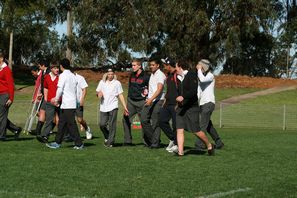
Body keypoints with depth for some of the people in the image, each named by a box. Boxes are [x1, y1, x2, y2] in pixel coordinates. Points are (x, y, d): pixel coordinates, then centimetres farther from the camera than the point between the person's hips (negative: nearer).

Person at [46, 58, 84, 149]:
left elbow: (60, 89, -15)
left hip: (67, 104, -8)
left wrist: (56, 100, 0)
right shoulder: (73, 76, 15)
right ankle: (57, 142, 18)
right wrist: (56, 98, 26)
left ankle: (79, 144, -5)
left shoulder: (63, 75, -9)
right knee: (62, 123, 14)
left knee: (71, 124, -6)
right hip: (73, 103, 8)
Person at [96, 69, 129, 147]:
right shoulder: (102, 82, 12)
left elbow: (120, 95, 6)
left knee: (112, 125, -6)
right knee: (102, 124, -3)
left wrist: (125, 107, -1)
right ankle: (107, 137, 23)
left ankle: (110, 142, 1)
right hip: (103, 107, 2)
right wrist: (99, 93, -6)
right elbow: (97, 91, 20)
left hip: (113, 106, -2)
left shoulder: (117, 83, 6)